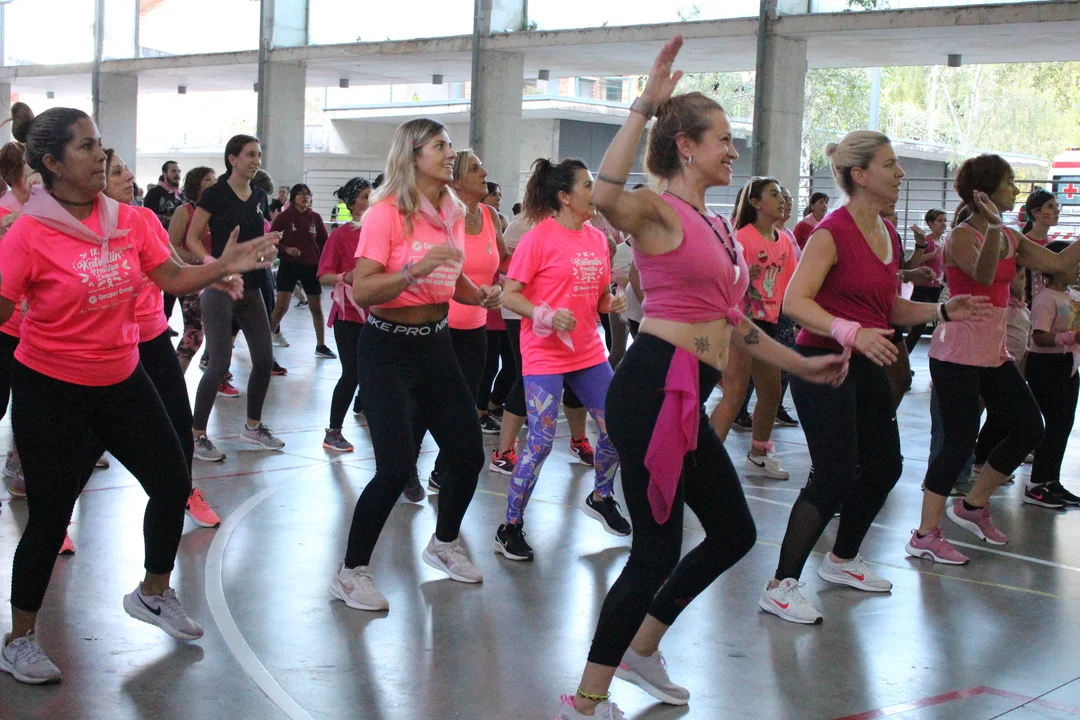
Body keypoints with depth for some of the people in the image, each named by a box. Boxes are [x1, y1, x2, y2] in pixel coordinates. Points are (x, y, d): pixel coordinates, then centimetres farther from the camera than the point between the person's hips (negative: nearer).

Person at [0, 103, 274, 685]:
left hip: (121, 380, 6)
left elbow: (173, 279, 0)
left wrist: (223, 267, -15)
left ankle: (153, 594, 36)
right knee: (50, 515, 2)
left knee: (173, 484, 10)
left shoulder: (128, 222, -2)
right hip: (51, 391, -6)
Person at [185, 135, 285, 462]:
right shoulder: (215, 194, -9)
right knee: (219, 364, -9)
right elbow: (192, 238, -8)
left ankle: (253, 428, 24)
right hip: (220, 286, -7)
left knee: (264, 359, 8)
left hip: (251, 286, 7)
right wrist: (210, 261, -25)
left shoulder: (259, 196, 9)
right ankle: (196, 435, 2)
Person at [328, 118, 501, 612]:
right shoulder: (387, 213, -14)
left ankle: (444, 544, 35)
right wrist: (415, 270, -34)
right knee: (397, 467, -14)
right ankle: (351, 572, 4)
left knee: (469, 454, 9)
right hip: (388, 348, -7)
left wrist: (481, 295, 0)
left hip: (436, 344, 7)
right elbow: (361, 292, -22)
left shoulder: (453, 214, 6)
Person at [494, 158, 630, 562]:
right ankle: (510, 527, 5)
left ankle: (601, 498, 34)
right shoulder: (539, 238, -12)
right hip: (545, 354, -7)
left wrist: (612, 304, -3)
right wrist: (548, 316, -25)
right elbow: (509, 295, -12)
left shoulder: (597, 239, 8)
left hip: (589, 351, 7)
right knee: (541, 442, -9)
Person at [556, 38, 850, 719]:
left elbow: (729, 319, 26)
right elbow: (607, 196, -36)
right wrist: (645, 105, -31)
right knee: (658, 549, -4)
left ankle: (642, 646, 36)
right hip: (653, 390, -10)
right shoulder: (659, 210, -10)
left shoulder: (713, 225, 18)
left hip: (688, 400, 10)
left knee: (735, 533, 19)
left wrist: (801, 363, 30)